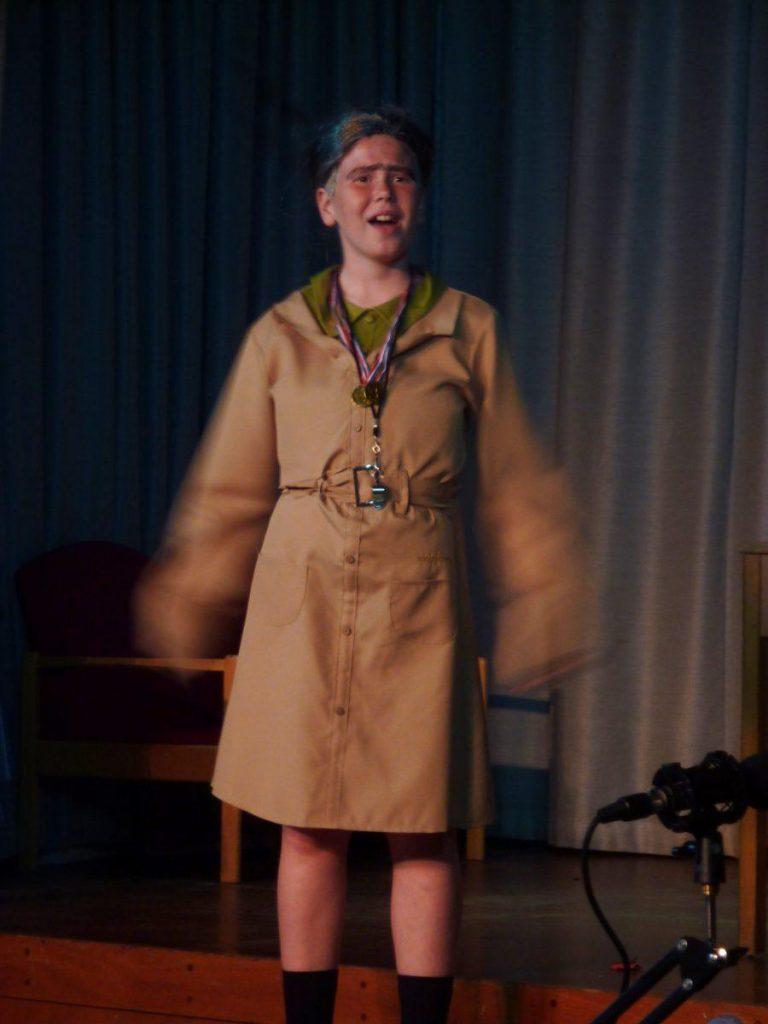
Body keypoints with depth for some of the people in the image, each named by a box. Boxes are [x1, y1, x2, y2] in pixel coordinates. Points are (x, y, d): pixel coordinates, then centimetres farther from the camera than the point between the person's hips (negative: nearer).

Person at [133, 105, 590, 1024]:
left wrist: (541, 615, 7)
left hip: (419, 605, 0)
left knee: (424, 834, 0)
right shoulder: (281, 335, 7)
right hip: (304, 602, 0)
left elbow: (515, 490, 10)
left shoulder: (467, 330, 6)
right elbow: (230, 488, 13)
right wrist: (185, 607, 13)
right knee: (309, 830, 2)